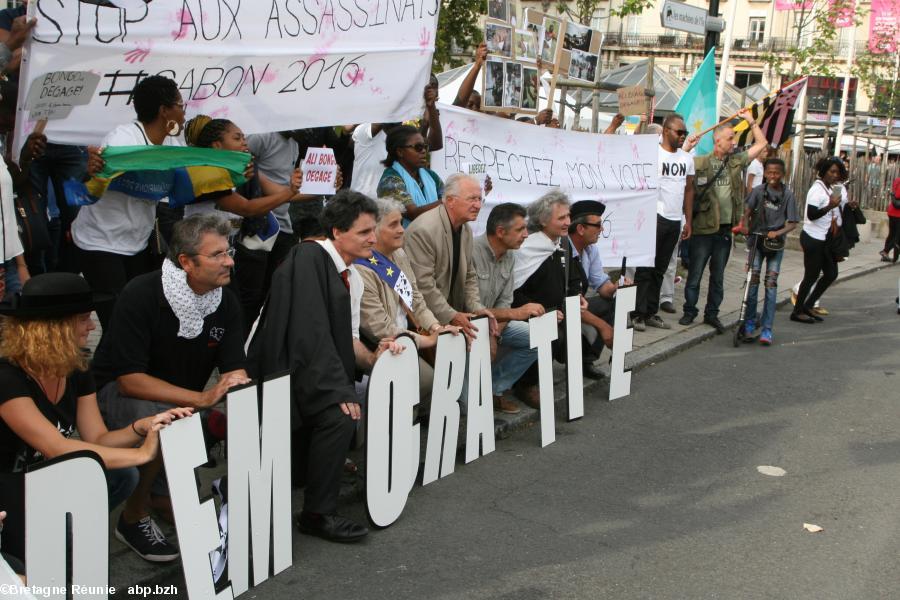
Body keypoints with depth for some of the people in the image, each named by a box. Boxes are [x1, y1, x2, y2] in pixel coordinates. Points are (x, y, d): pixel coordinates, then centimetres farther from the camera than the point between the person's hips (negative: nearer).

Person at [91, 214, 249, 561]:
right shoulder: (142, 295, -24)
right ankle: (133, 518, -13)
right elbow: (130, 380, -29)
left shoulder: (226, 302, -8)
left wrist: (239, 388, -35)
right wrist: (202, 398, -38)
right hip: (119, 393, -5)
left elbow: (235, 370, -9)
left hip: (183, 401, 5)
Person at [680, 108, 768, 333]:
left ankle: (712, 314, 21)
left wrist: (750, 119, 15)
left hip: (725, 230, 5)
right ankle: (689, 311, 14)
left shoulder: (736, 162, 10)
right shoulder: (699, 162, -4)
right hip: (703, 229, -5)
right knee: (695, 274, 2)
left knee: (718, 277, 12)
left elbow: (761, 143, 18)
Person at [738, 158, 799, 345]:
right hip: (756, 240, 0)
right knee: (753, 279, -6)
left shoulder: (788, 194, -3)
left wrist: (778, 233, -19)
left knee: (771, 284, -2)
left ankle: (766, 329, 2)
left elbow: (792, 223, -3)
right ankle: (749, 323, 5)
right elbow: (747, 211, 4)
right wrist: (745, 225, -15)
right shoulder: (759, 190, -1)